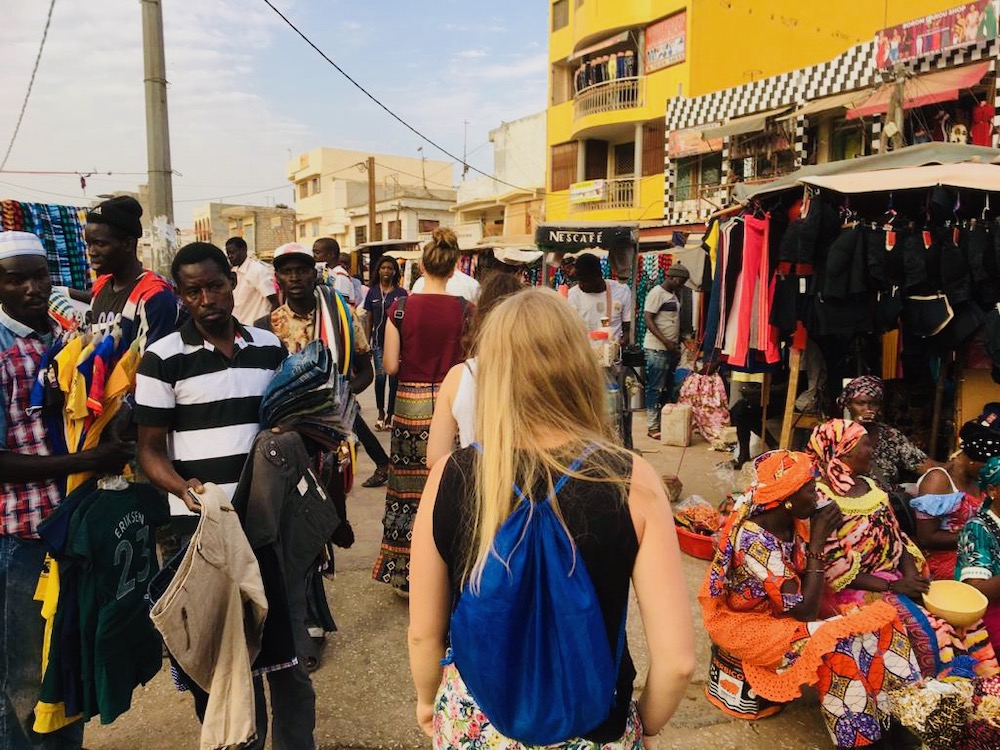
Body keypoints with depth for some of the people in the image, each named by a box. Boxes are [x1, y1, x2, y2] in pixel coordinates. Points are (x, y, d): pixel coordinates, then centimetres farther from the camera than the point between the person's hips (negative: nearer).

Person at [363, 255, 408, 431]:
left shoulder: (401, 293, 2)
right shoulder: (372, 292, 6)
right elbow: (368, 320, 9)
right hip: (379, 341, 1)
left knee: (394, 378, 3)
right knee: (380, 377, -5)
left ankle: (390, 414, 15)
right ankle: (381, 411, 15)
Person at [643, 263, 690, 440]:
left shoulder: (674, 295, 17)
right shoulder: (656, 293, -10)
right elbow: (648, 320, -16)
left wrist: (678, 344, 16)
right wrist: (665, 341, -22)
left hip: (671, 349, 9)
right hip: (657, 349, -9)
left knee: (669, 387, 10)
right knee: (655, 388, -5)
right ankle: (652, 426, -1)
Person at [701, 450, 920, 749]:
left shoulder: (791, 521, -6)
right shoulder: (755, 542, -32)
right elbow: (805, 610, -29)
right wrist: (817, 542, -28)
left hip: (785, 609, 9)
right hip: (749, 626, -9)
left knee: (876, 622, -6)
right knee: (841, 647, -27)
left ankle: (888, 718, 3)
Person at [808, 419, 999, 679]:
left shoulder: (871, 487, 12)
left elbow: (898, 538, 11)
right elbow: (832, 567, -16)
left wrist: (911, 574, -8)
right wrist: (891, 586, -18)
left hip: (899, 580, 8)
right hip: (858, 590, -7)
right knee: (926, 631, -24)